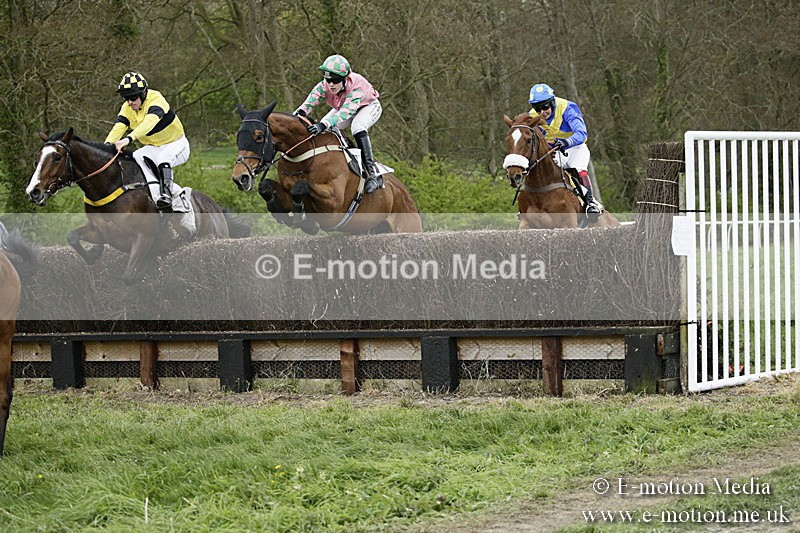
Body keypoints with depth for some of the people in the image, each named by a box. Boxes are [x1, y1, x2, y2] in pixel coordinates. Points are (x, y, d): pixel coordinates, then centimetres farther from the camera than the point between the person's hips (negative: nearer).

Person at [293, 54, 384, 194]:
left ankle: (373, 174, -37)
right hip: (341, 107, 6)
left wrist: (324, 125, -70)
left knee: (357, 126, -37)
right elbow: (308, 104, -40)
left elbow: (346, 112, -56)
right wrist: (297, 115, -63)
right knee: (322, 130, -14)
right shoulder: (323, 87, -29)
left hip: (369, 106, -6)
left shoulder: (356, 86, -43)